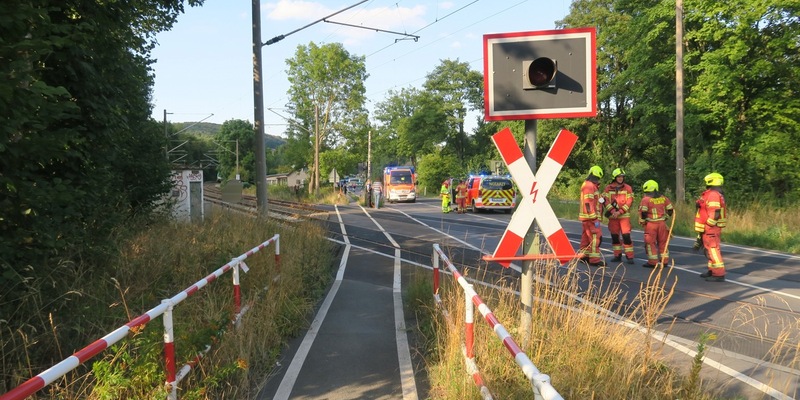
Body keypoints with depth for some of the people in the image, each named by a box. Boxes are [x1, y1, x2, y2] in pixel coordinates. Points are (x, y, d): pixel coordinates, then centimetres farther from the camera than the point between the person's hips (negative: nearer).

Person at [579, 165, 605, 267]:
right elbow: (588, 203, -21)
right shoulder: (589, 186, -15)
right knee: (595, 237, -11)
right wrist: (594, 218, -22)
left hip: (587, 217, 11)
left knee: (586, 236, 15)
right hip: (591, 216, -11)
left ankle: (584, 256, 22)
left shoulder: (587, 185, 18)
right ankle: (595, 260, -12)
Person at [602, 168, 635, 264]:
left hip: (624, 215, -2)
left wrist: (620, 212, -13)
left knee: (626, 235, -9)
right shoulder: (608, 188, 4)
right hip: (612, 215, 2)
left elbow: (629, 202, -4)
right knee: (614, 236, 8)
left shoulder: (628, 188, 1)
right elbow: (605, 200, -2)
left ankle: (629, 256, -4)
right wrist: (612, 211, -14)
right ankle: (617, 255, 18)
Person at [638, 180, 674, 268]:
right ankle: (664, 261, 20)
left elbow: (643, 212, -15)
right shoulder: (664, 198, 7)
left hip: (651, 224, -5)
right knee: (663, 242, 15)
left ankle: (652, 262, 5)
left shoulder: (646, 199, -10)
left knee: (650, 242, 3)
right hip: (662, 223, 5)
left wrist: (642, 221, -1)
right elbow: (670, 209, 12)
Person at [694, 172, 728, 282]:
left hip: (710, 228, -11)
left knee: (712, 249, -9)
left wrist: (708, 226, -18)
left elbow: (714, 214, -25)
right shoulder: (717, 195, 17)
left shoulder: (713, 195, -17)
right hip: (710, 228, 11)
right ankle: (712, 271, 29)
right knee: (709, 249, 18)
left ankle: (719, 274, -8)